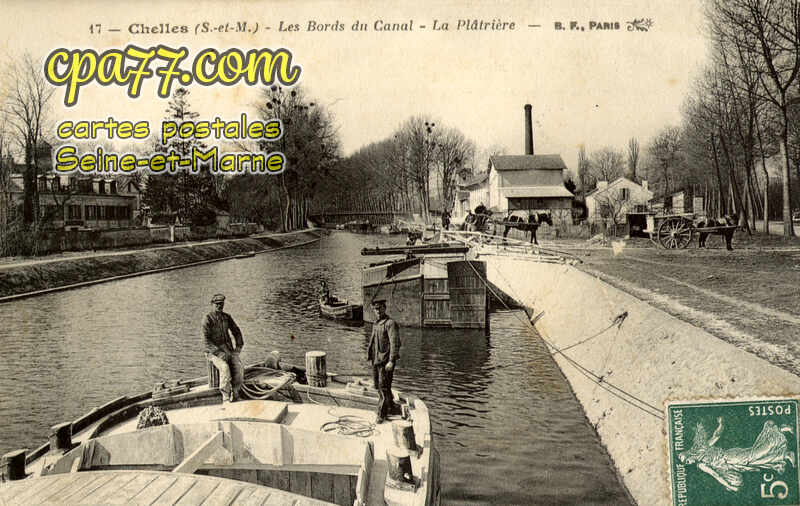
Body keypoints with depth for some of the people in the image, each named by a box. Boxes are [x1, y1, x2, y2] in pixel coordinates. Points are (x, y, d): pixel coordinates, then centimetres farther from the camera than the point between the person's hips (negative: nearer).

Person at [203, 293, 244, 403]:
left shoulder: (227, 317, 11)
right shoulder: (208, 319, -6)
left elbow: (237, 332, 18)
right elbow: (207, 341, -11)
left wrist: (238, 347, 4)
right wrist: (219, 352, -20)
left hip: (228, 350, 5)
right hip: (214, 351, -4)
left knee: (239, 368, -24)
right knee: (224, 367, -33)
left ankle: (234, 396, -14)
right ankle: (226, 398, -28)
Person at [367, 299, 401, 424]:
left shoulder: (390, 323, -13)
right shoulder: (375, 324, 14)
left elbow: (395, 343, -18)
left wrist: (391, 361, -23)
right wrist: (371, 356, 19)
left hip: (386, 361, -9)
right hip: (376, 360, 9)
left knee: (384, 387, -6)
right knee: (378, 386, 15)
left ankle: (381, 414, 0)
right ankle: (391, 407, 30)